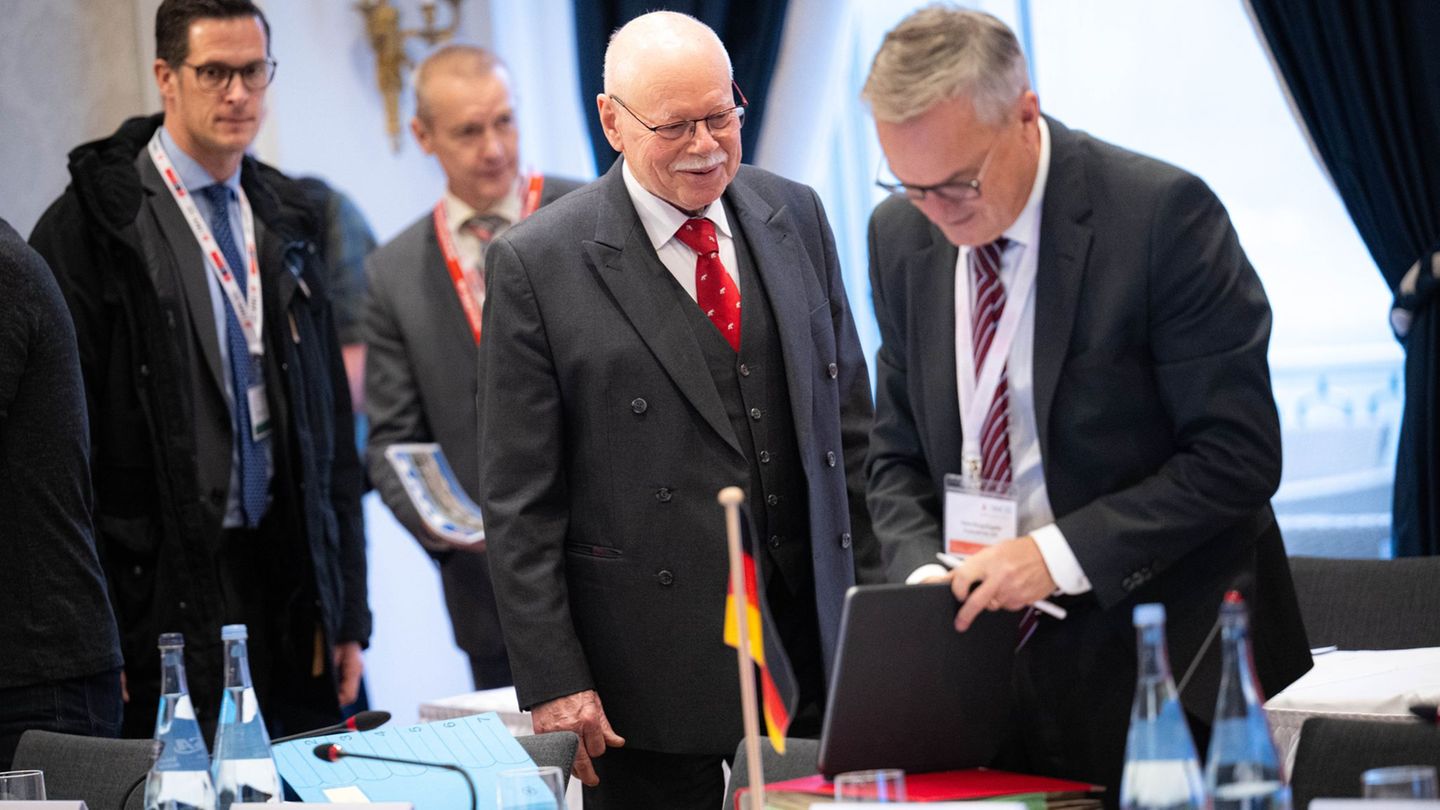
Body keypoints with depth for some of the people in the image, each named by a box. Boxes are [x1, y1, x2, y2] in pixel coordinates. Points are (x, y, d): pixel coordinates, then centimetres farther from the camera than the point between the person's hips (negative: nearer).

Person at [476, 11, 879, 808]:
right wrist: (552, 682, -10)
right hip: (651, 666, -4)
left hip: (814, 633, 4)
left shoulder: (795, 216, 8)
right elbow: (518, 500, -6)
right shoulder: (535, 263, -7)